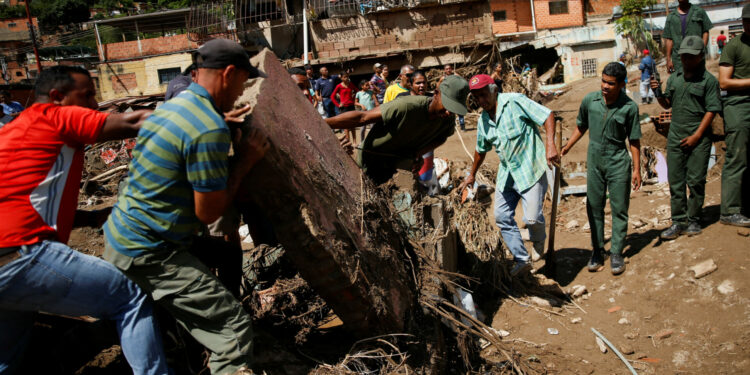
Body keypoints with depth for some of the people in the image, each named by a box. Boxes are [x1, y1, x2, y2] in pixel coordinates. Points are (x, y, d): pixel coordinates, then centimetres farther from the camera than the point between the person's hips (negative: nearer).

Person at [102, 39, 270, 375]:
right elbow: (208, 212, -17)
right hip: (147, 255, -10)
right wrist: (244, 162, -7)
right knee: (235, 329, -10)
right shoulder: (210, 130, -22)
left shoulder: (171, 105, 7)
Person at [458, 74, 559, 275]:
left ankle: (539, 244, 23)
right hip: (507, 173, 7)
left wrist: (550, 146, -26)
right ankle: (521, 259, 18)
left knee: (532, 218, -12)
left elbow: (547, 116, -14)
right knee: (502, 217, 6)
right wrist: (471, 175, 32)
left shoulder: (515, 101, -10)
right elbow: (481, 150, 25)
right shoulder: (483, 119, 11)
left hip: (530, 169, -7)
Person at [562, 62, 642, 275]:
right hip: (594, 162, 3)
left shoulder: (629, 107, -9)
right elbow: (581, 127, 13)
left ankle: (617, 254, 12)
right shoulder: (590, 101, -2)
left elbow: (634, 140, -3)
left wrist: (637, 169, -4)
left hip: (618, 164, -2)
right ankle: (597, 251, 19)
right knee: (594, 208, 8)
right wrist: (566, 148, 9)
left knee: (619, 209, 2)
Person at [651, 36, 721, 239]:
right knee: (675, 181, 5)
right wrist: (658, 93, -1)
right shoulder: (674, 78, 12)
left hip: (698, 139, -5)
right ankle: (678, 221, 11)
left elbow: (712, 110, -8)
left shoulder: (708, 80, -4)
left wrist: (696, 136, -13)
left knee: (696, 181, 0)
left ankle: (693, 220, 12)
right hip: (675, 137, 5)